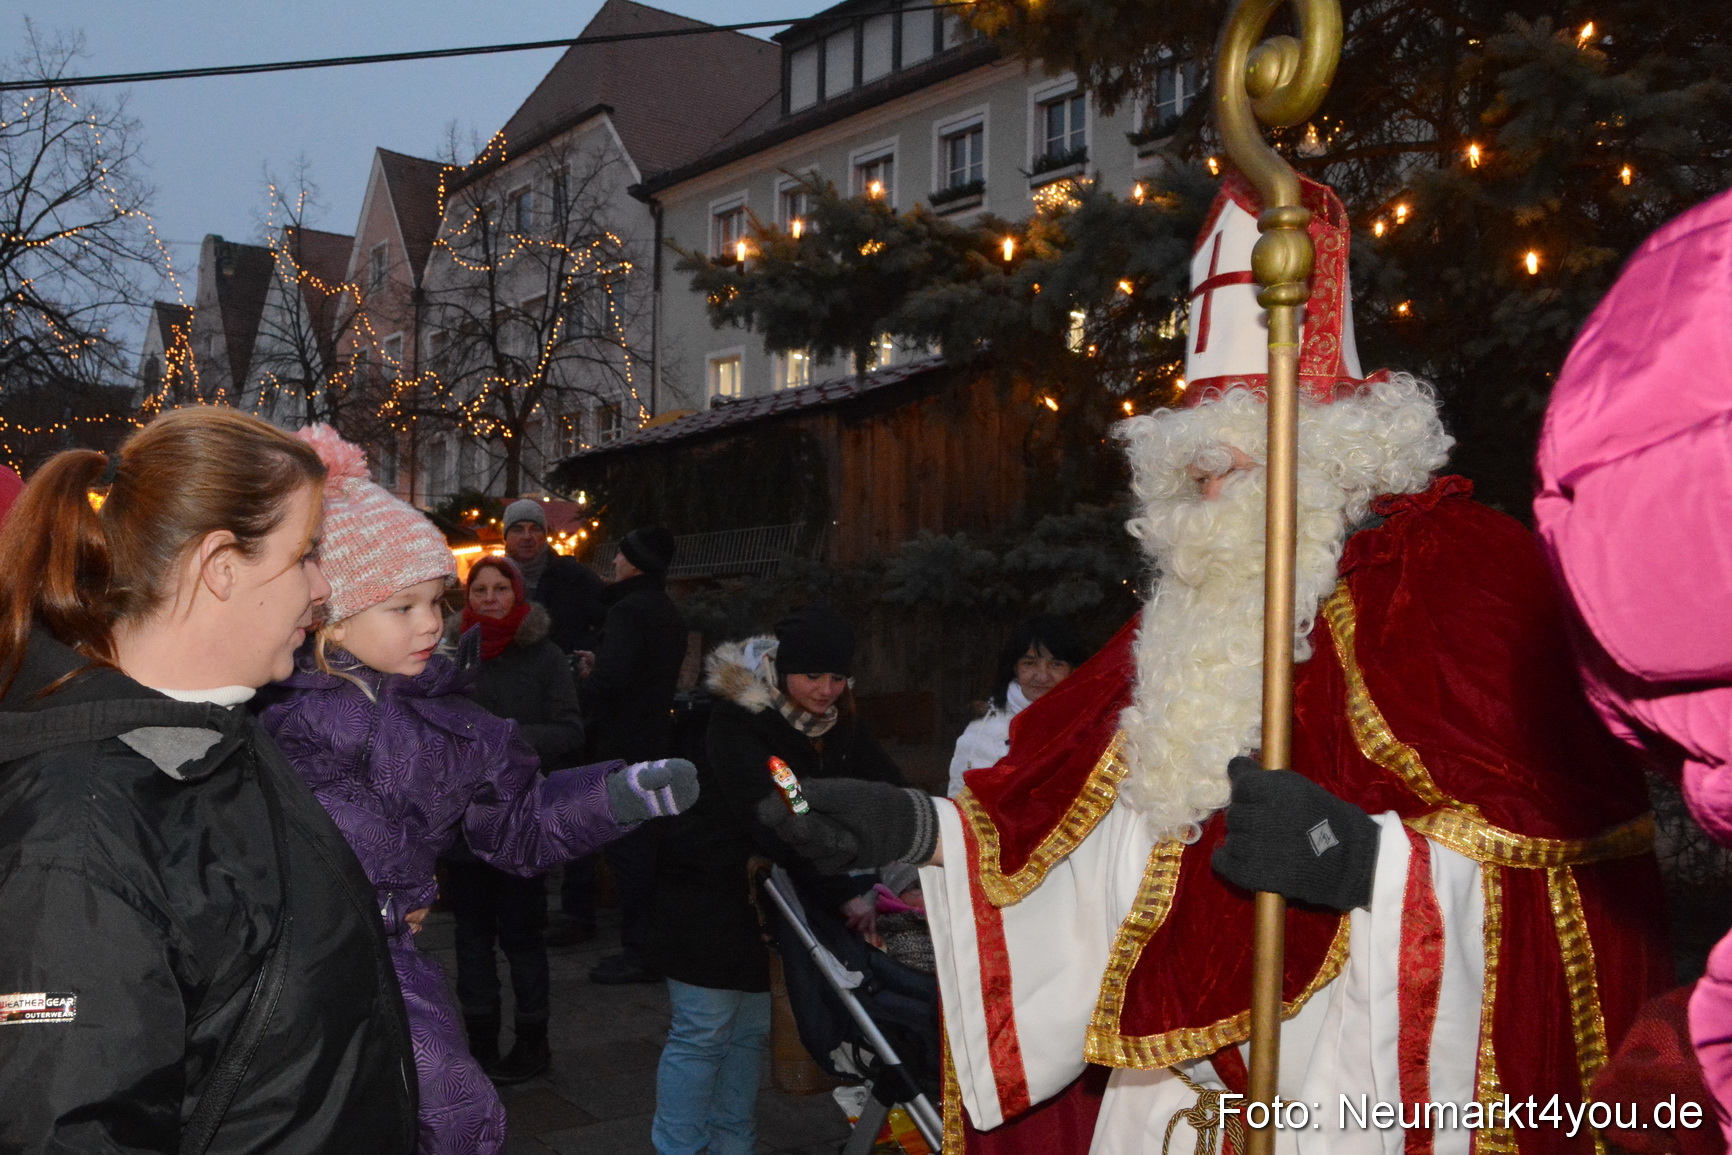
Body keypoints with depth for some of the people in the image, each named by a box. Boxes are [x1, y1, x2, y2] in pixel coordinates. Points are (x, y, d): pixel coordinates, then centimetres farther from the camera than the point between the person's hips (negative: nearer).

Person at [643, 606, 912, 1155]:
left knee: (751, 1028, 14)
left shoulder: (839, 721, 0)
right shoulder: (737, 719, -22)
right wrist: (842, 891, -33)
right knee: (703, 1032, -2)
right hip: (708, 889, -7)